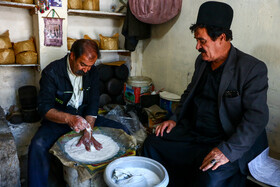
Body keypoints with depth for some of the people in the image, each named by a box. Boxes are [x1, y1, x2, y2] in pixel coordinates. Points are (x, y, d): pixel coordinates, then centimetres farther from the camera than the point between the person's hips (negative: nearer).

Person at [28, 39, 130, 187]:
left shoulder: (92, 71, -3)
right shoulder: (52, 72, -14)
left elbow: (93, 104, -7)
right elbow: (44, 107, -18)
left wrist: (88, 132, -21)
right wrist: (69, 118, -37)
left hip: (84, 118, 4)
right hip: (58, 120, -3)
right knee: (38, 145, -34)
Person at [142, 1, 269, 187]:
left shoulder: (253, 68, -14)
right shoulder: (202, 61, 8)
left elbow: (257, 117, -19)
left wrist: (227, 150, -28)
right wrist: (175, 119, 6)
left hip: (226, 141, -6)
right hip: (192, 133, 7)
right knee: (152, 143, 0)